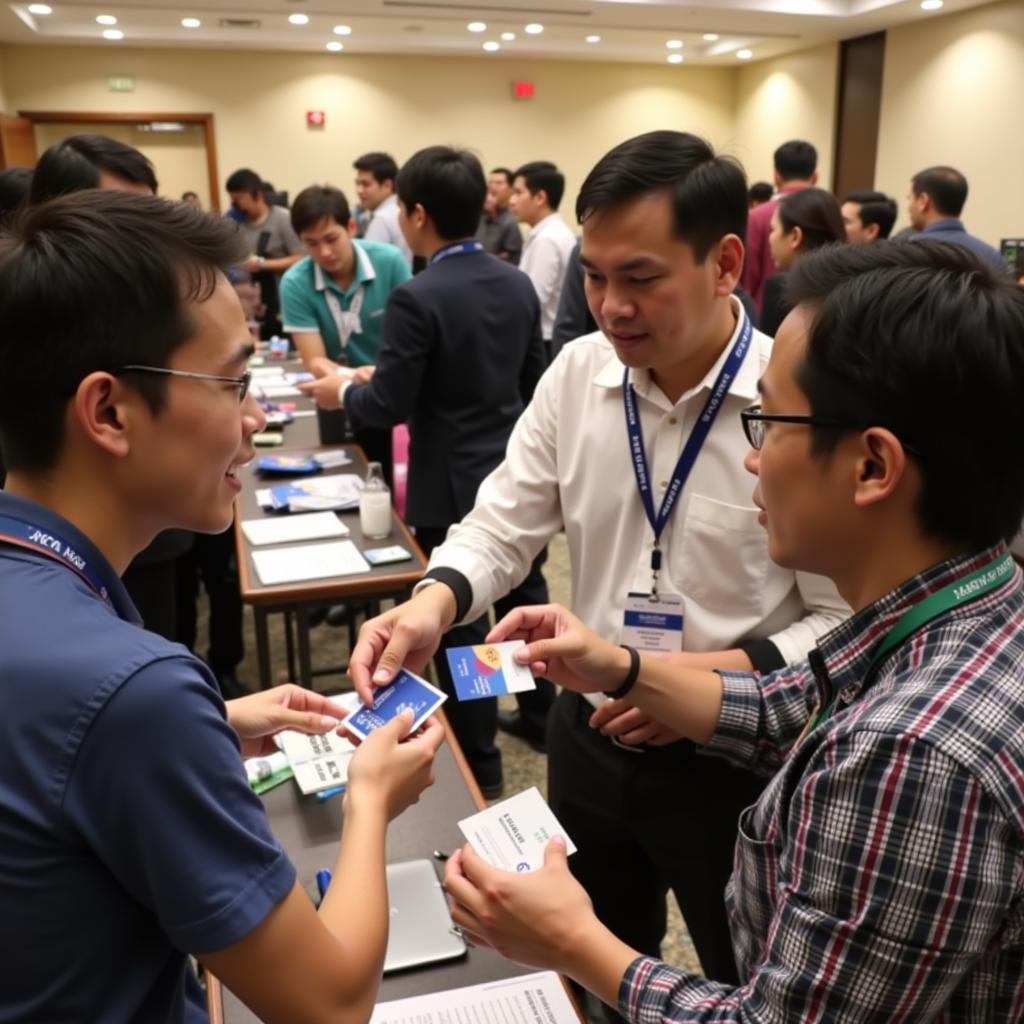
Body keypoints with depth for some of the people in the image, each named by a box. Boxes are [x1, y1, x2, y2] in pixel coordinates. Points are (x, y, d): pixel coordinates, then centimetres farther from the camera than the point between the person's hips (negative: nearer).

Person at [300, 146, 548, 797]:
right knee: (526, 597, 23)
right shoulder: (519, 284, 1)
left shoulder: (417, 298, -20)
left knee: (459, 622, 7)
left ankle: (479, 762, 20)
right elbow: (532, 380, 9)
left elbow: (389, 406, -18)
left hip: (453, 488, -7)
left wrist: (342, 390, 2)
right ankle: (550, 709, 41)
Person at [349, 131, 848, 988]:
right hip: (589, 735, 5)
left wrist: (718, 676, -29)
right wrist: (436, 603, -22)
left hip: (734, 758, -4)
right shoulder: (576, 373, -6)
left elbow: (851, 620, -16)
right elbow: (503, 524, -3)